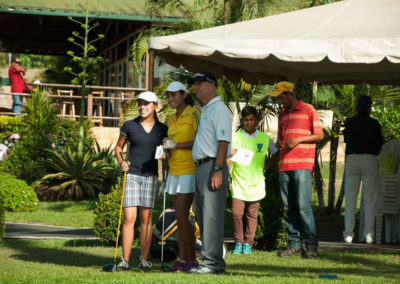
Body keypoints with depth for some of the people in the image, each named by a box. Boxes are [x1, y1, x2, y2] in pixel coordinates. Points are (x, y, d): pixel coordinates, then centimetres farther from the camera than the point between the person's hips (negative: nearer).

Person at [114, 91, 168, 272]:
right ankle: (125, 260, -6)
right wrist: (121, 162, -5)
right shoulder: (129, 126, 3)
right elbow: (118, 147, 12)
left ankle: (144, 260, 7)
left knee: (146, 218, 2)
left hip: (150, 176, 1)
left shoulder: (162, 129, 7)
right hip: (131, 174, -1)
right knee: (129, 217, -8)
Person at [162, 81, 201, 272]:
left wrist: (176, 145, -15)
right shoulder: (172, 120, 17)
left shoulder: (193, 114, -7)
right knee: (179, 217, 5)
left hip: (189, 170, -8)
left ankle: (192, 260, -7)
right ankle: (182, 259, 6)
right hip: (174, 171, 8)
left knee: (182, 216, -12)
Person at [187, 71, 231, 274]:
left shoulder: (219, 109, -10)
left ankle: (213, 263, -11)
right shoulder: (205, 111, 21)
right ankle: (208, 260, 16)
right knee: (202, 217, 11)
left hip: (213, 166, -11)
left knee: (212, 216, -11)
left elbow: (223, 141, -18)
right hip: (201, 166, 11)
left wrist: (217, 170, -23)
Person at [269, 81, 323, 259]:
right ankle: (294, 244, 5)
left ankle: (311, 245, -11)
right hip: (284, 165, 6)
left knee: (303, 205, -13)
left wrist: (299, 139, -12)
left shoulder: (308, 110, 4)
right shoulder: (282, 115, 22)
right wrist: (280, 144, 8)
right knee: (289, 207, 3)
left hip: (302, 165, -6)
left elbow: (319, 135, 0)